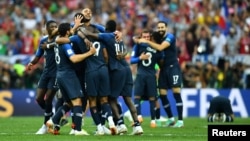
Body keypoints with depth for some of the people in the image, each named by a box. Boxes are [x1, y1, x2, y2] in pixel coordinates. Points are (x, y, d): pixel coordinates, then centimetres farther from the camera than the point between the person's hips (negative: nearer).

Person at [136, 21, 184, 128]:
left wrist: (146, 41, -24)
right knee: (162, 95, 3)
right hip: (163, 68, 7)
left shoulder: (170, 37, -11)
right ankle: (171, 119, 16)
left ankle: (180, 120, -10)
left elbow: (160, 48, -25)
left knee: (176, 93, -10)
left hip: (173, 67, -7)